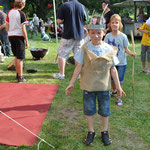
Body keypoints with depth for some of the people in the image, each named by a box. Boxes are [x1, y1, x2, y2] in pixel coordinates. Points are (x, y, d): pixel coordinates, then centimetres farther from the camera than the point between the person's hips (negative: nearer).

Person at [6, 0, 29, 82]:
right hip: (19, 36, -6)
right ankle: (20, 77, 2)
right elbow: (23, 29, -12)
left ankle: (18, 74, 28)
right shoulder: (21, 14, -10)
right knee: (20, 58, -1)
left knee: (16, 56, 19)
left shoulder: (9, 12, 7)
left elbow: (7, 26, 10)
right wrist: (26, 41, -7)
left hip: (11, 35, 7)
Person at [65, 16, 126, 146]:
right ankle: (91, 132, 32)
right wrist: (71, 83, -3)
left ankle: (105, 132, 34)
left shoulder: (109, 50, -6)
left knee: (104, 110, 13)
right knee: (89, 110, 12)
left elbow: (113, 69, 0)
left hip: (104, 86, 1)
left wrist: (118, 87, 3)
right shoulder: (85, 48, -9)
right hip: (88, 86, 0)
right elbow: (79, 67, -4)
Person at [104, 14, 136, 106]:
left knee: (120, 80, 3)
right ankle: (114, 90, 46)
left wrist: (131, 53, -22)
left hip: (122, 62, -2)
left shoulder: (123, 36, -10)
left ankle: (118, 97, 17)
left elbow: (126, 49, -5)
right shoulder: (108, 36, -5)